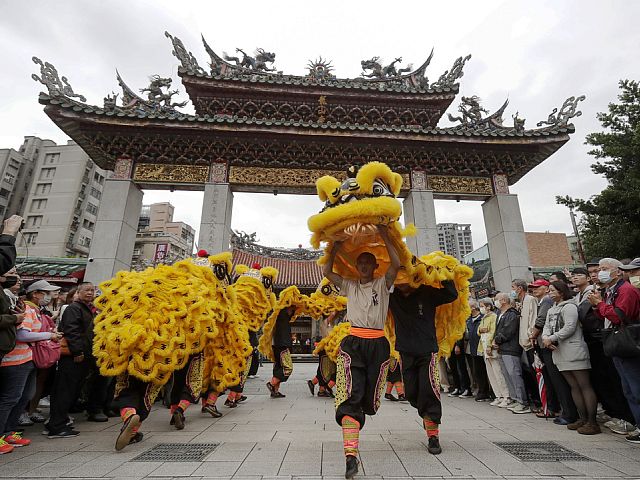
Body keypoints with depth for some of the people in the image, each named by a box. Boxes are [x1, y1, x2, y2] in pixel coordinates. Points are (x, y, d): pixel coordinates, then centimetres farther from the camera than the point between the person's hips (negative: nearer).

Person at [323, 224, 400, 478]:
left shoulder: (382, 284, 8)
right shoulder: (349, 285, 13)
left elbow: (396, 265, -8)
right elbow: (327, 271, 7)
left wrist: (385, 237, -7)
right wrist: (335, 247, 5)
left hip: (378, 343, 0)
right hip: (353, 343, 0)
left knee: (369, 397, 9)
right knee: (350, 397, -14)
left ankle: (356, 417, 43)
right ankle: (351, 456, -16)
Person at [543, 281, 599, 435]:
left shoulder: (569, 307, -8)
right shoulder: (551, 310, 18)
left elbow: (569, 328, -16)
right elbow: (546, 327, 13)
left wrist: (551, 338, -13)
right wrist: (545, 338, -7)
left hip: (574, 351, -8)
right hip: (559, 352, 9)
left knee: (584, 386, -4)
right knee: (574, 386, 12)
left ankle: (592, 422, 1)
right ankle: (582, 419, 20)